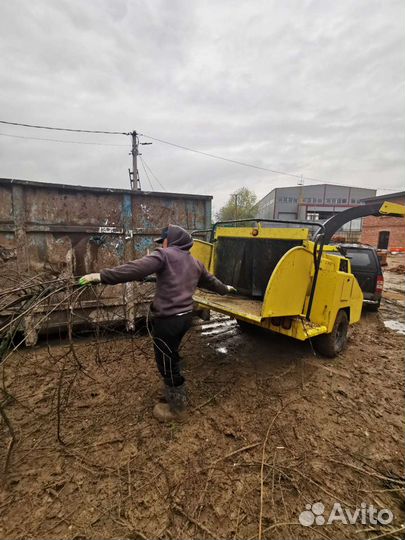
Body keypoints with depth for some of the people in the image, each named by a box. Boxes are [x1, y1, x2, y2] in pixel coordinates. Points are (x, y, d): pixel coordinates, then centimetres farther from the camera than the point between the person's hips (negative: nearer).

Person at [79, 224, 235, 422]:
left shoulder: (165, 255, -10)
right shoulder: (195, 263, 14)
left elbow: (136, 269, -22)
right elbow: (210, 280, 29)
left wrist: (102, 276, -24)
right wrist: (225, 289, 49)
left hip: (168, 320, -8)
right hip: (185, 316, 9)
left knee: (167, 364, 9)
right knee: (171, 359, 25)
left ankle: (178, 408, 27)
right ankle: (176, 397, 43)